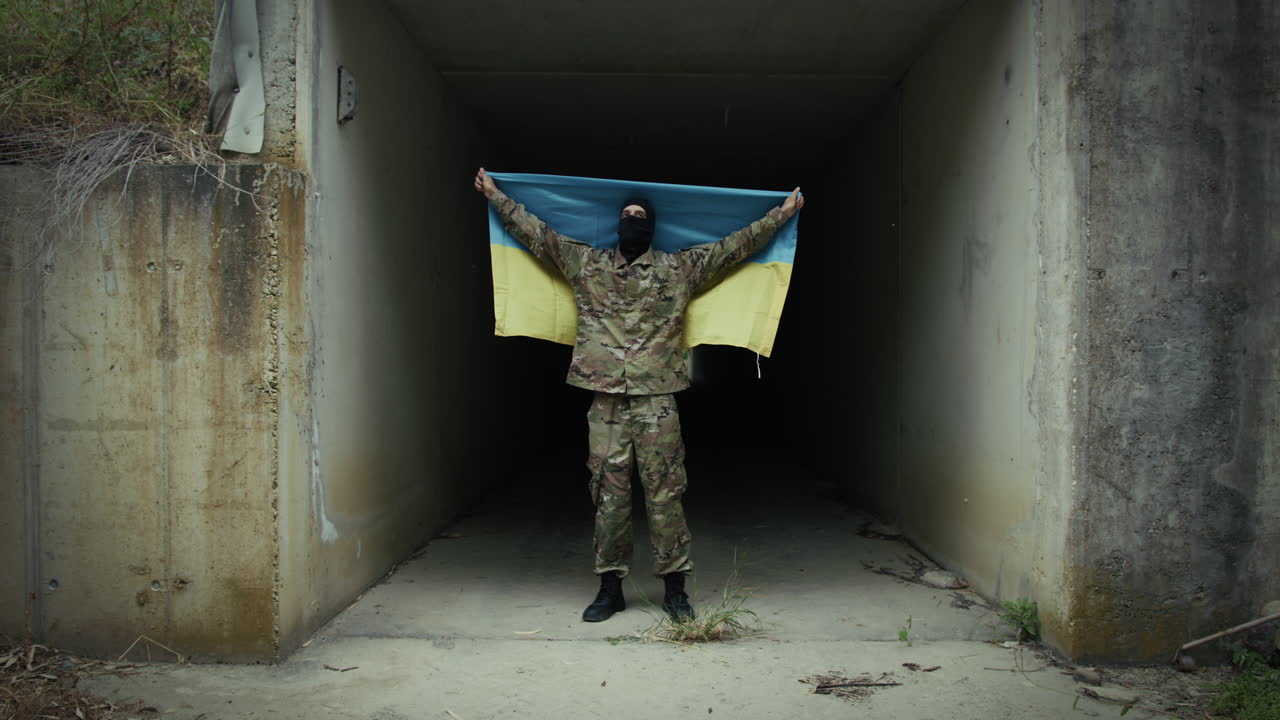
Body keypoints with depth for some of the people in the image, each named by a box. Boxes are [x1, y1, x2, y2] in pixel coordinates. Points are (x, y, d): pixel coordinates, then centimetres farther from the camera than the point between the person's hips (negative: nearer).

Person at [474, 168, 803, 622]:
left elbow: (737, 245, 11)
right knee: (608, 495, 5)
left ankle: (674, 587, 10)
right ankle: (610, 587, 14)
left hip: (657, 402, -1)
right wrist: (494, 195, 17)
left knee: (664, 494, 1)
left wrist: (783, 212, 11)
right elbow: (534, 231, 16)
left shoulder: (680, 268, 8)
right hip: (605, 402, 1)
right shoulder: (585, 263, 12)